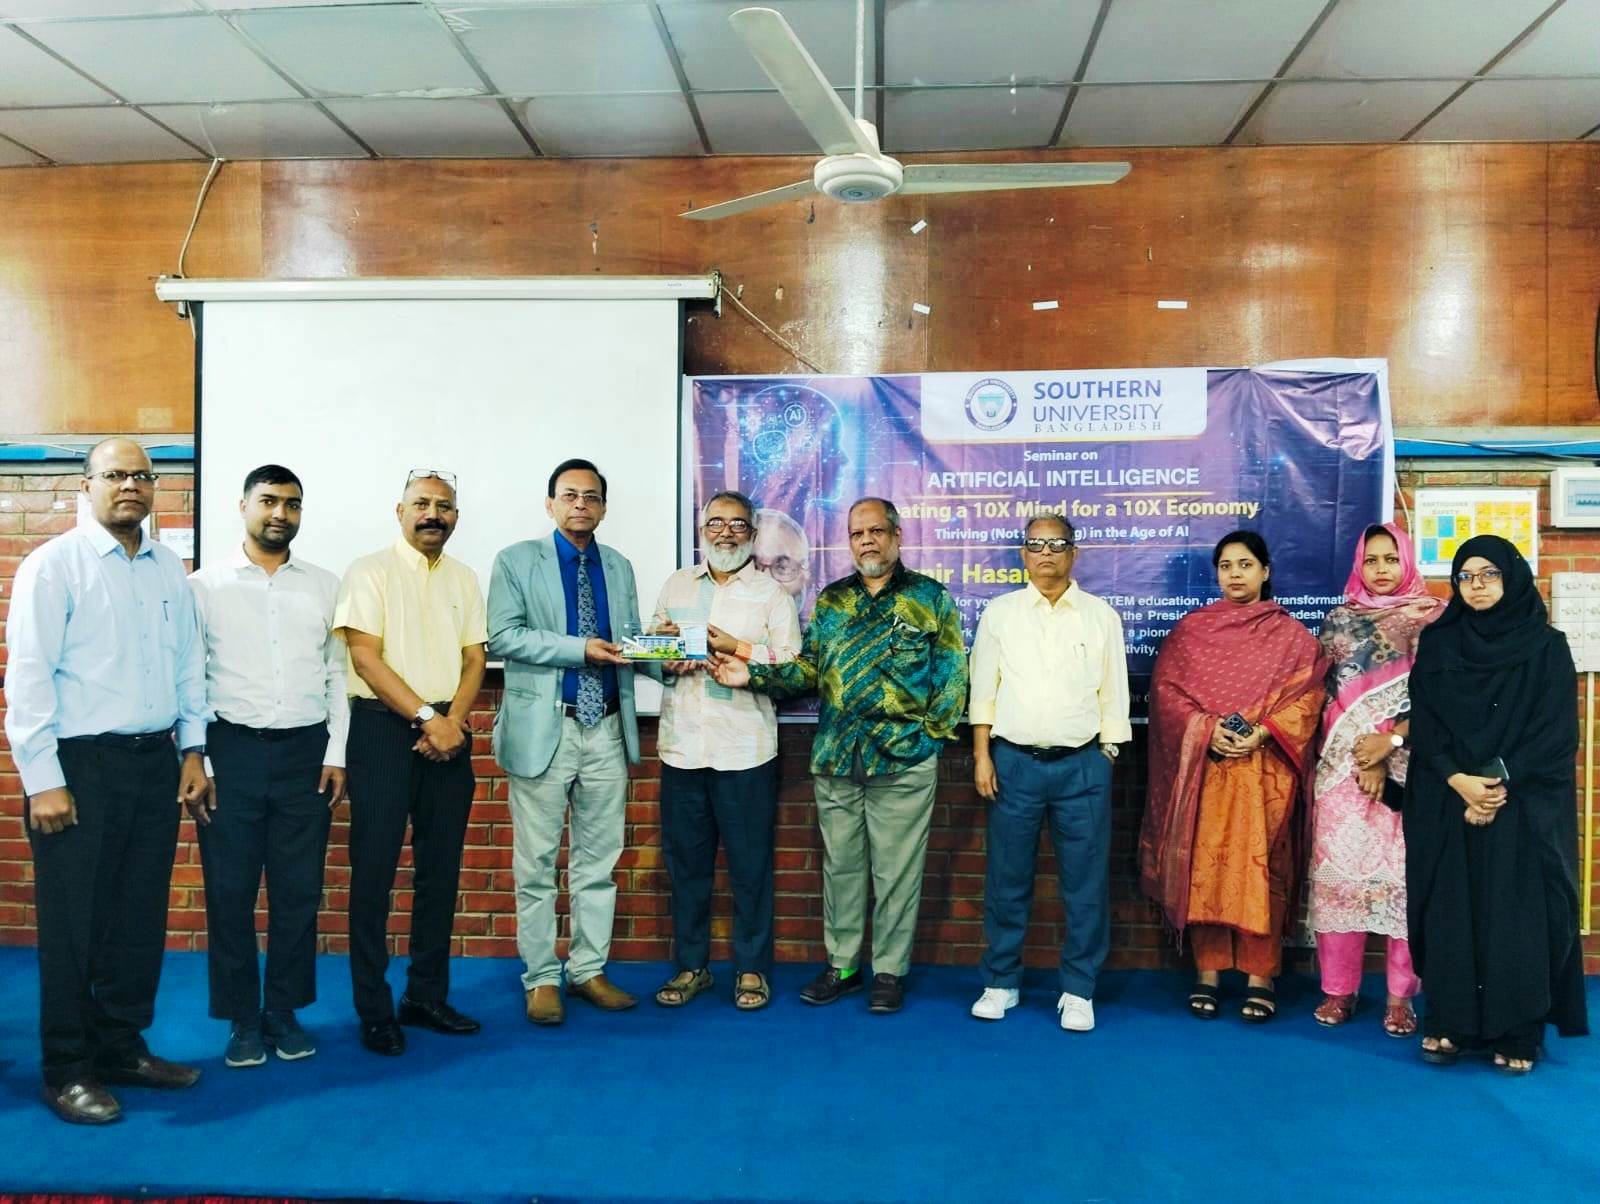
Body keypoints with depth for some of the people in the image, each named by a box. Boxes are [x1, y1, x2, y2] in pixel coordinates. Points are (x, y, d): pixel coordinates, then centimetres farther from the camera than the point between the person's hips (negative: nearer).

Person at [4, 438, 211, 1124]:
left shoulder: (169, 569, 10)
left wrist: (193, 749, 8)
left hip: (155, 763, 5)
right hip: (79, 765, -5)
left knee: (141, 918, 13)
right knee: (73, 924, 4)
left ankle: (124, 1048, 28)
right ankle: (68, 1070, 19)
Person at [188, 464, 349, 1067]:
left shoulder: (324, 586, 7)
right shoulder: (206, 585, 2)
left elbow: (337, 674, 7)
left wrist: (336, 753, 1)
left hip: (307, 752, 2)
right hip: (232, 750, -1)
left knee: (299, 890, 8)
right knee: (230, 891, 6)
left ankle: (284, 1011, 23)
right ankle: (242, 1018, 21)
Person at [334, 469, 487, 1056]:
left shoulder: (463, 579, 13)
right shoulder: (370, 572, -3)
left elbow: (474, 658, 9)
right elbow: (366, 658, -11)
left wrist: (454, 721, -8)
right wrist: (427, 718, -15)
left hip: (448, 733, 5)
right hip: (385, 728, -5)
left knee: (441, 870, 9)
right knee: (374, 871, 0)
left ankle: (427, 995, 21)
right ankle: (374, 1009, 10)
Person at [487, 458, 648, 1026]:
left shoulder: (619, 567, 13)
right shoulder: (516, 561, 0)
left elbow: (629, 643, 14)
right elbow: (503, 637, -11)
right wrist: (579, 649, -19)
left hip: (607, 729, 4)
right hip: (545, 729, -4)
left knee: (599, 859, 11)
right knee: (537, 863, 4)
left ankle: (589, 970, 23)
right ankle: (541, 978, 16)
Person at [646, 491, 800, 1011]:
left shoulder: (771, 593, 3)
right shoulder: (676, 585, 14)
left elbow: (791, 666, -6)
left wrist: (732, 646, -15)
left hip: (744, 750, -3)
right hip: (682, 747, 3)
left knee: (750, 865, 4)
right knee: (685, 862, 10)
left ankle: (751, 968, 18)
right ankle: (690, 965, 24)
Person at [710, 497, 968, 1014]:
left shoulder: (932, 598, 1)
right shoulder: (830, 601, 12)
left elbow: (953, 673, -1)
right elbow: (807, 669, 8)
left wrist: (933, 731, -7)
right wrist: (753, 675, -5)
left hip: (904, 759, -3)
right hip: (835, 758, 4)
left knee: (896, 871, 4)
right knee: (840, 865, 12)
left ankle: (890, 971, 18)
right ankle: (841, 965, 26)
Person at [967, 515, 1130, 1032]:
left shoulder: (1102, 616, 6)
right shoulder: (1000, 613, 5)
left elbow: (1113, 695, 7)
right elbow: (983, 692, 5)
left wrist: (1107, 758, 1)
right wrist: (982, 756, -1)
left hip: (1082, 764, 0)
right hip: (1014, 761, 0)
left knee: (1085, 883, 5)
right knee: (1007, 879, 8)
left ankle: (1078, 990, 18)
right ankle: (1001, 982, 22)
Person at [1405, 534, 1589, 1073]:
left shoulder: (1546, 646, 2)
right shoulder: (1436, 643, 8)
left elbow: (1556, 732, -5)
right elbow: (1423, 724, 2)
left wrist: (1500, 783, -15)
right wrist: (1459, 780, -13)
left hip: (1523, 806, -1)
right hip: (1445, 804, 2)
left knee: (1518, 912, -2)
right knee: (1449, 909, 2)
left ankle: (1517, 1032, 8)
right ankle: (1448, 1023, 12)